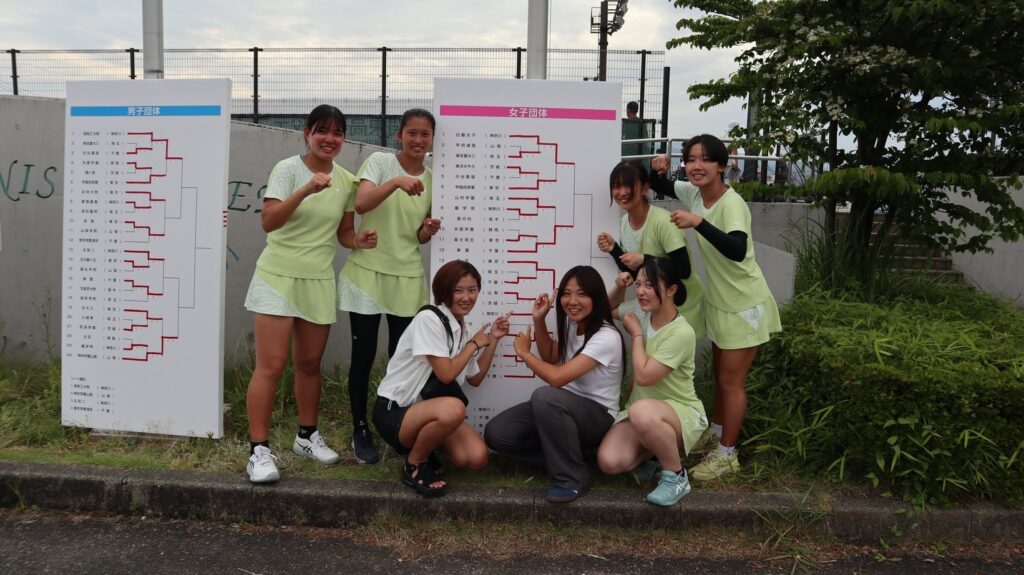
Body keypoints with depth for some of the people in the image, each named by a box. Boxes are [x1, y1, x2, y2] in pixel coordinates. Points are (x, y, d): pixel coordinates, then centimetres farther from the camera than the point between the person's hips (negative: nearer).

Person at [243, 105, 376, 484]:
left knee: (310, 364, 15)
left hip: (319, 281, 5)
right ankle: (259, 450, 1)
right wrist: (306, 190, -30)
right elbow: (268, 222, -19)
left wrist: (358, 240, -8)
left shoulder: (346, 180, 5)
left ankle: (307, 436, 32)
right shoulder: (287, 169, -8)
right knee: (271, 365, -8)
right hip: (279, 277, -4)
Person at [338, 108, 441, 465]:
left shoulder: (431, 179, 8)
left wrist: (428, 231, -8)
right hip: (367, 272, -3)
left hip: (407, 278, 4)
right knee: (363, 355, 1)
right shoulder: (380, 162, -4)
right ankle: (360, 431, 17)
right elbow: (361, 204, -22)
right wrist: (397, 182, -35)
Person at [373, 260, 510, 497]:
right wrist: (474, 344, -8)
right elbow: (446, 374, -22)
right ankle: (414, 465, -10)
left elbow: (475, 379, 16)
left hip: (428, 410, 8)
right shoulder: (429, 319, -17)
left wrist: (492, 339, 9)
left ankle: (420, 446, 13)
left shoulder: (461, 328, 9)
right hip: (393, 411, -8)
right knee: (453, 408, -38)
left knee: (477, 457, -15)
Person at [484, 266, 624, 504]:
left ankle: (573, 477, -20)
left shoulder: (606, 337, -23)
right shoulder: (572, 326, 3)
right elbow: (550, 358, 21)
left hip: (597, 416, -8)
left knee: (545, 396, -39)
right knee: (495, 434, -11)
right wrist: (539, 321, 4)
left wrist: (524, 353, -12)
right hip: (566, 408, 8)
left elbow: (557, 378, -30)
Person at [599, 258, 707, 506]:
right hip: (642, 409, 6)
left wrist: (636, 334, -14)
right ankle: (656, 449, 12)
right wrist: (619, 289, 0)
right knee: (609, 462, -20)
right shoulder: (642, 316, 0)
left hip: (681, 412, -6)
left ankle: (676, 476, -16)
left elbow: (643, 376, -25)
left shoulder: (681, 333, -22)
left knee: (641, 411, -42)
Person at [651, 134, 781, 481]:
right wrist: (661, 170, -5)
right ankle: (715, 433, 43)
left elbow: (737, 250, -44)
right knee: (719, 373, 23)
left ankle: (726, 456, 18)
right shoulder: (693, 193, -4)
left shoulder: (731, 204, -27)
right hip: (720, 302, 8)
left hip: (744, 306, -8)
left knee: (731, 381, 3)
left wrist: (698, 223, -48)